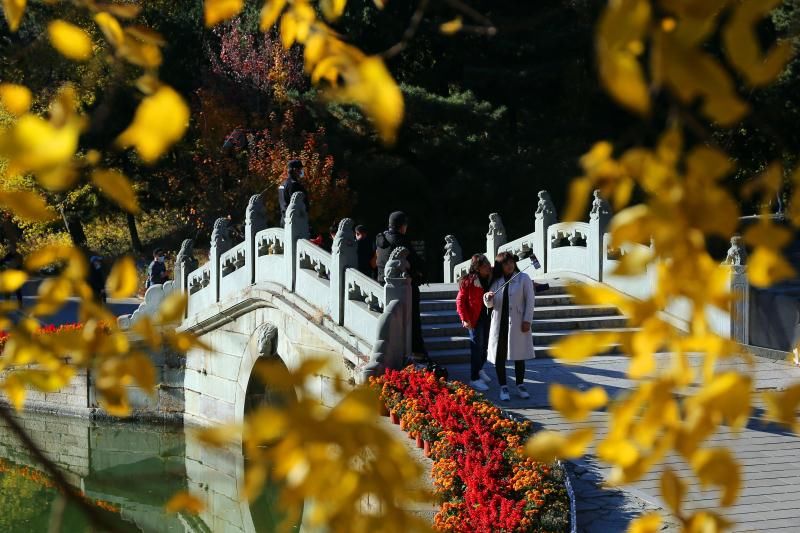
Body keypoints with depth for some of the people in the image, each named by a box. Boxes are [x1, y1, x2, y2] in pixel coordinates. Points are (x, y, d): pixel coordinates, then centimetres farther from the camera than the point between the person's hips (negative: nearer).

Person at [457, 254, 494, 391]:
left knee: (485, 345, 17)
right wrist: (465, 319, -16)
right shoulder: (468, 281, -15)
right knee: (477, 347, -2)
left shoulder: (491, 278, -2)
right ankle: (474, 379, 5)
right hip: (475, 318, -5)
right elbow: (460, 301, -12)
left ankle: (479, 369, 39)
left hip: (488, 316, 5)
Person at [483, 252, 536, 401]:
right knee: (499, 356, 2)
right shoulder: (496, 281, 8)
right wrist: (488, 298, -13)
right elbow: (490, 305, 10)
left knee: (519, 356, 6)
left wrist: (527, 320, -11)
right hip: (499, 323, 2)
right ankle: (503, 387, 12)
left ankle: (520, 386, 18)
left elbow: (529, 300, -3)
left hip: (517, 324, -2)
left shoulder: (523, 279, -1)